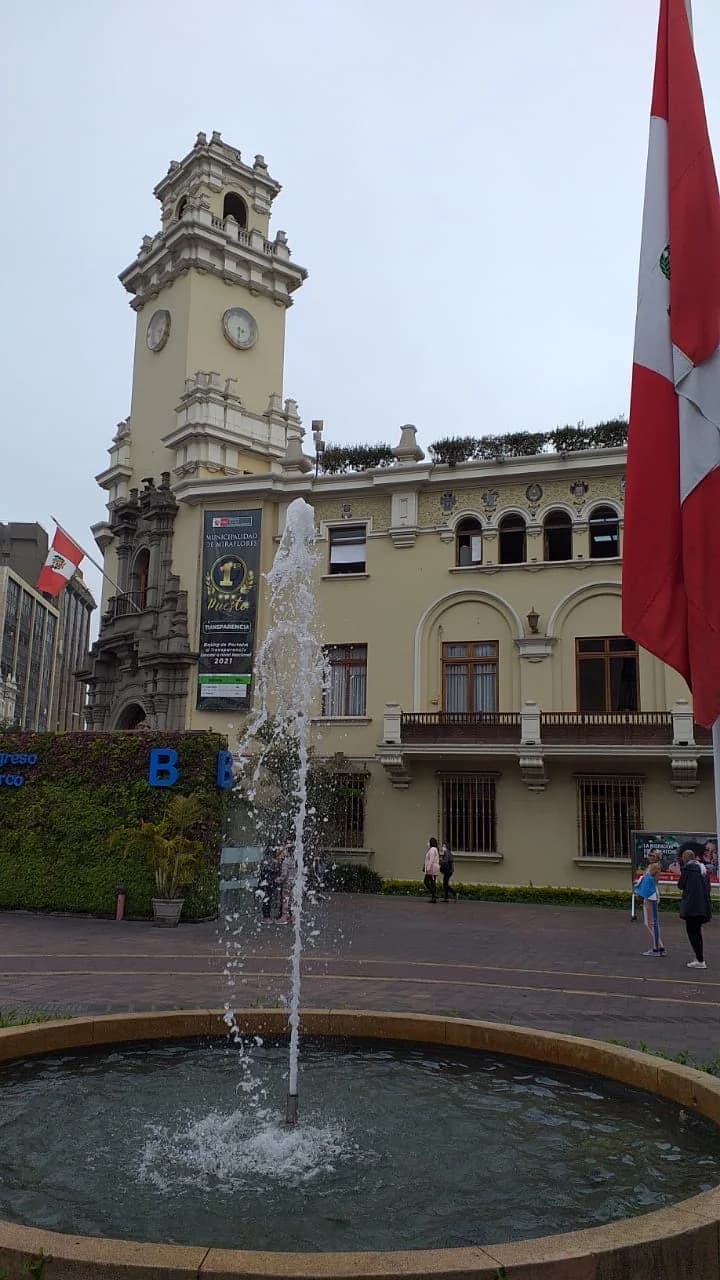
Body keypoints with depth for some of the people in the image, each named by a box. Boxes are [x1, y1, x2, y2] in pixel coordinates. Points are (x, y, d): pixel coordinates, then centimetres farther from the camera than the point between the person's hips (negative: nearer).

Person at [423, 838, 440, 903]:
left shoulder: (432, 849, -12)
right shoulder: (435, 849, 18)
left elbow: (431, 860, -21)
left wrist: (428, 868, -23)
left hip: (432, 868, -10)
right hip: (435, 868, 10)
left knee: (426, 881, -7)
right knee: (432, 883, 7)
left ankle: (434, 894, -15)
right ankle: (433, 898, 5)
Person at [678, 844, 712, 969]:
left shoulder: (687, 868, -9)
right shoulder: (703, 868, 12)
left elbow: (680, 885, -5)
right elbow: (708, 886, 15)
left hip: (691, 905, -8)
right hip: (704, 905, 8)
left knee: (692, 932, -2)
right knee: (697, 931, 18)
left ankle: (700, 961, -7)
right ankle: (699, 958, 22)